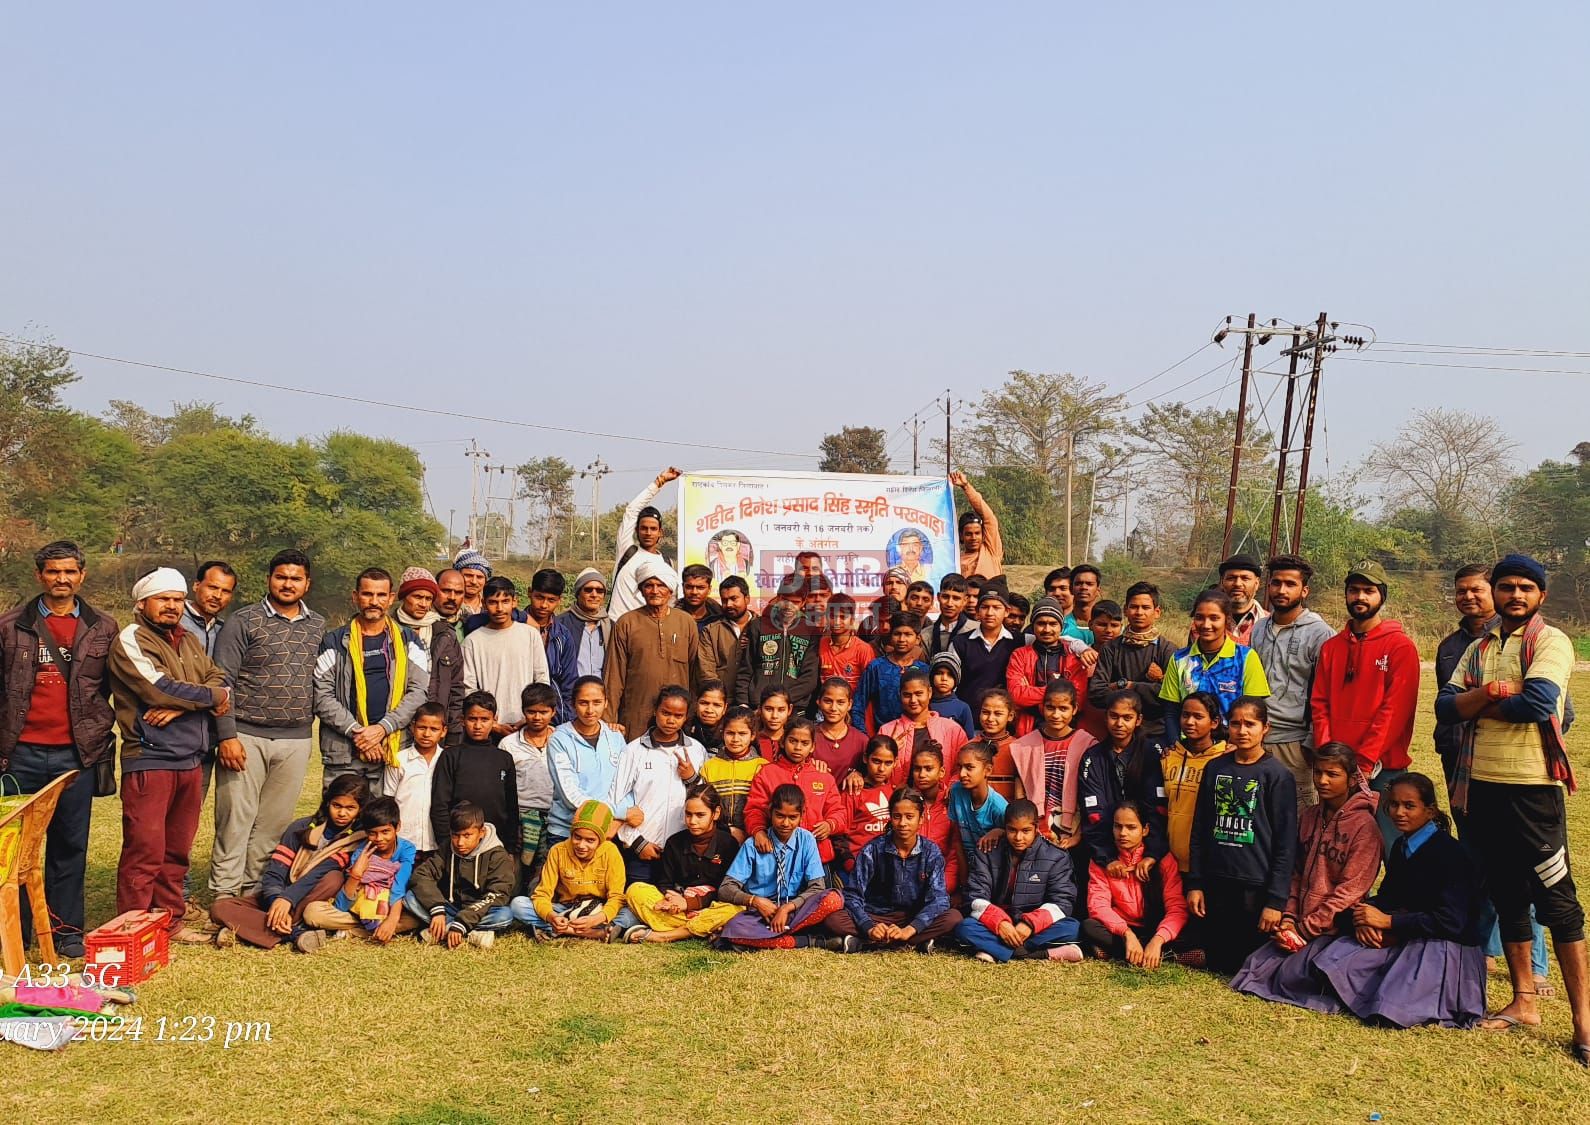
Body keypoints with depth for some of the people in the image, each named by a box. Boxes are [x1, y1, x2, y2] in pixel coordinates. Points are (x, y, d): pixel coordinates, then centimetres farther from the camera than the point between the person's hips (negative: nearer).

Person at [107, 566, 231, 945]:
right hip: (149, 760, -7)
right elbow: (159, 688, -17)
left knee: (177, 850, 13)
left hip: (191, 760, 7)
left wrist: (180, 705, -13)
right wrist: (210, 696, -4)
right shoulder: (130, 640, -5)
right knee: (145, 852, -4)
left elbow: (219, 681, 6)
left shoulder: (190, 640, 17)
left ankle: (171, 921, 23)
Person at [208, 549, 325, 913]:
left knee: (275, 822, 8)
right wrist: (227, 735, -11)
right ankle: (224, 894, 7)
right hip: (246, 736, -4)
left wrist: (310, 720, 10)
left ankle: (252, 890, 19)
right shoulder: (243, 622, -2)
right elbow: (222, 681, -5)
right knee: (235, 819, -1)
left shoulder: (319, 626, 11)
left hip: (296, 742, 4)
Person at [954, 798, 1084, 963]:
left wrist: (1030, 923, -24)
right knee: (964, 927, -29)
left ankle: (996, 950, -30)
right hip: (995, 926, 0)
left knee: (1072, 927, -28)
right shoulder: (987, 854, 0)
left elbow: (1062, 901, -7)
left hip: (1035, 927, 0)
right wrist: (1000, 923, -25)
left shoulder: (1056, 857, 0)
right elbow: (977, 898, -6)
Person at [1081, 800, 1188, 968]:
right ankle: (1160, 954, -26)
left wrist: (1157, 940, -32)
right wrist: (1127, 934, -31)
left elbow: (1177, 908, -15)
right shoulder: (1102, 861, -3)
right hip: (1119, 931, 1)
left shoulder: (1164, 860, -6)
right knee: (1089, 927, -30)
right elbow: (1098, 905, -14)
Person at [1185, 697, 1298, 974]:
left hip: (1256, 888, -4)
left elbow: (1286, 843, -7)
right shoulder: (1215, 769, 7)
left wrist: (1276, 899, -11)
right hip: (1216, 884, 4)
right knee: (1217, 962, 10)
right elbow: (1200, 829, 10)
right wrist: (1195, 883, 6)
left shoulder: (1278, 776, -5)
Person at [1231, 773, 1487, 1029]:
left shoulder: (1448, 852, -14)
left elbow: (1450, 921, -21)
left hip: (1446, 948, -6)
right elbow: (1386, 897, 14)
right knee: (1335, 960, -16)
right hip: (1405, 939, 7)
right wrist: (1364, 918, -11)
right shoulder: (1401, 846, 12)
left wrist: (1388, 921, -18)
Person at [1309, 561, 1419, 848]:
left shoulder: (1400, 646, -2)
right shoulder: (1331, 647, 14)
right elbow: (1319, 704, 9)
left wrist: (1365, 762, -15)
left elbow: (1395, 709, -10)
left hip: (1382, 768, -4)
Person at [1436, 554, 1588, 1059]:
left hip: (1532, 784, -6)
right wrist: (1487, 691, -15)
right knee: (1506, 894, 13)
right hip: (1480, 782, 6)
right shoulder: (1479, 648, 14)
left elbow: (1538, 702, -20)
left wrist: (1477, 707, -5)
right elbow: (1445, 705, 3)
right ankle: (1523, 1000, 24)